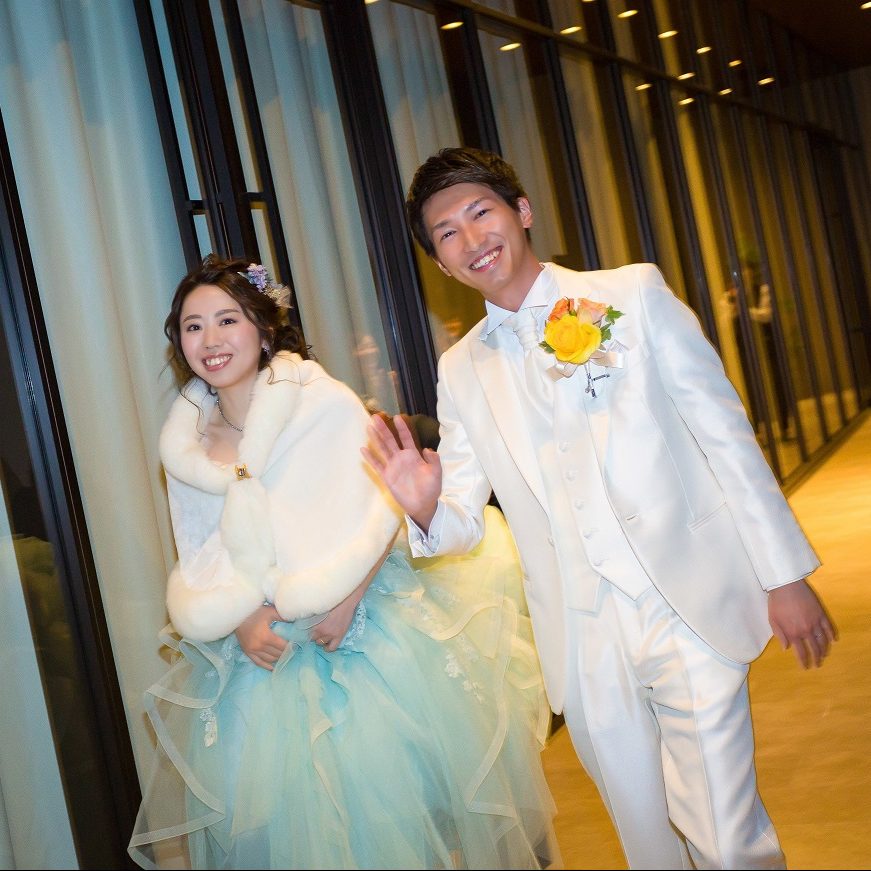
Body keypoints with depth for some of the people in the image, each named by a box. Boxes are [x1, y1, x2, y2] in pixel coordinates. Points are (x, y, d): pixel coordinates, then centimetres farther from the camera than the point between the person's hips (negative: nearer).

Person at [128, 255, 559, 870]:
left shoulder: (327, 403, -11)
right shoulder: (186, 446, 3)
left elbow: (383, 509, -11)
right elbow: (199, 562, 6)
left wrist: (346, 600, -21)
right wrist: (241, 622, -11)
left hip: (366, 633, -3)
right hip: (263, 652, 4)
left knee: (389, 793, 4)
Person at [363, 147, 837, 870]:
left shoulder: (637, 294, 0)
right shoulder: (462, 371, 8)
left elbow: (725, 431, 0)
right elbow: (463, 523, 10)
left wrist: (785, 573, -2)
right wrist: (424, 511, -13)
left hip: (690, 612, -3)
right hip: (584, 643, 3)